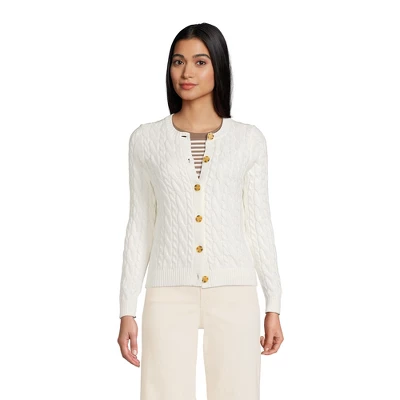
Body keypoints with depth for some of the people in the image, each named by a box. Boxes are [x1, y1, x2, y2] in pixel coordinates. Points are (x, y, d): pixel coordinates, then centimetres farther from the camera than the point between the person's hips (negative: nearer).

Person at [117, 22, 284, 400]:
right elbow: (140, 227, 6)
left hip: (234, 294, 0)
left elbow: (258, 224, 6)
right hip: (169, 294, 0)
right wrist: (127, 310, 3)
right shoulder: (146, 139, 4)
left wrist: (274, 304, 4)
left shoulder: (249, 139, 4)